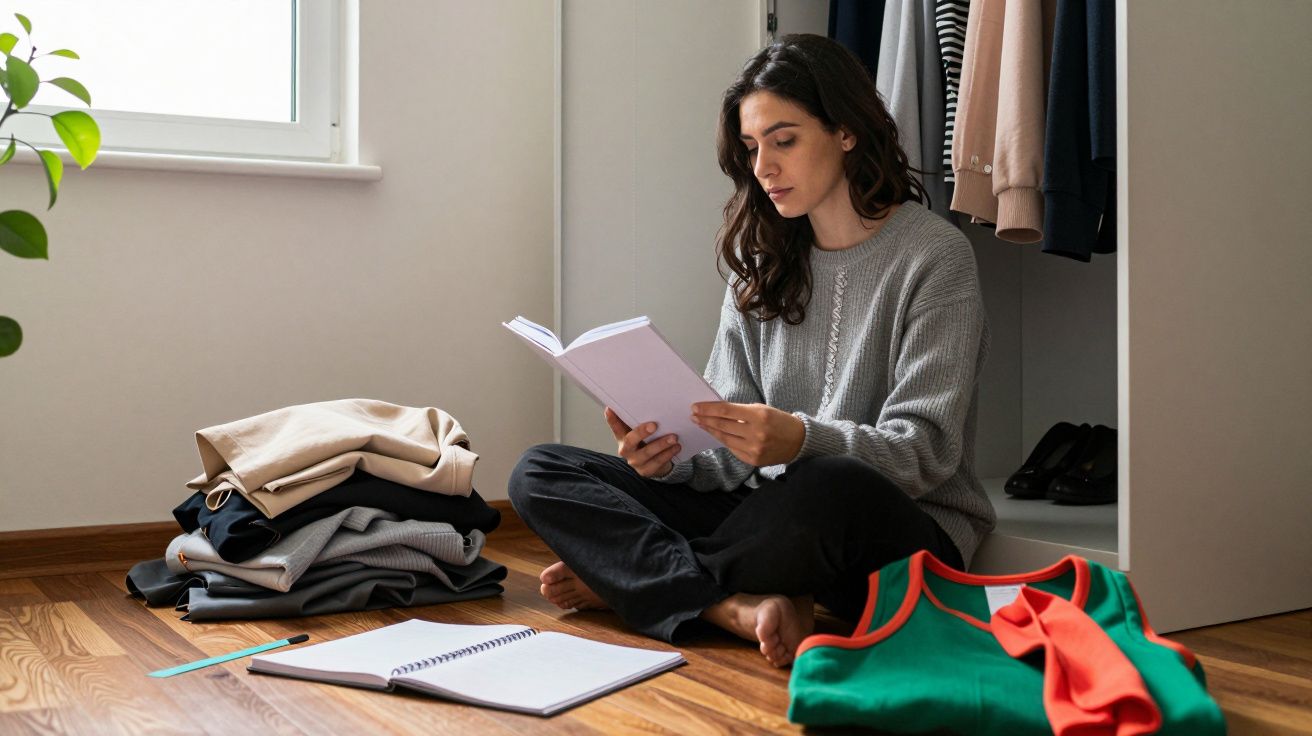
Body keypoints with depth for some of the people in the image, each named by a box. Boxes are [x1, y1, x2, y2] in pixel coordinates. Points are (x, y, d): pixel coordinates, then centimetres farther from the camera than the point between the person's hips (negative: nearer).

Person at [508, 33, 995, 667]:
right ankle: (745, 606, -25)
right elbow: (732, 452, 7)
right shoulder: (762, 262, 10)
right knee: (539, 473, -6)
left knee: (828, 488, -42)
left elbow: (925, 453, -13)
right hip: (774, 516, 5)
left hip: (909, 533, -5)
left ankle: (627, 578, -15)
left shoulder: (934, 256, -6)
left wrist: (800, 441, -31)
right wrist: (671, 457, -16)